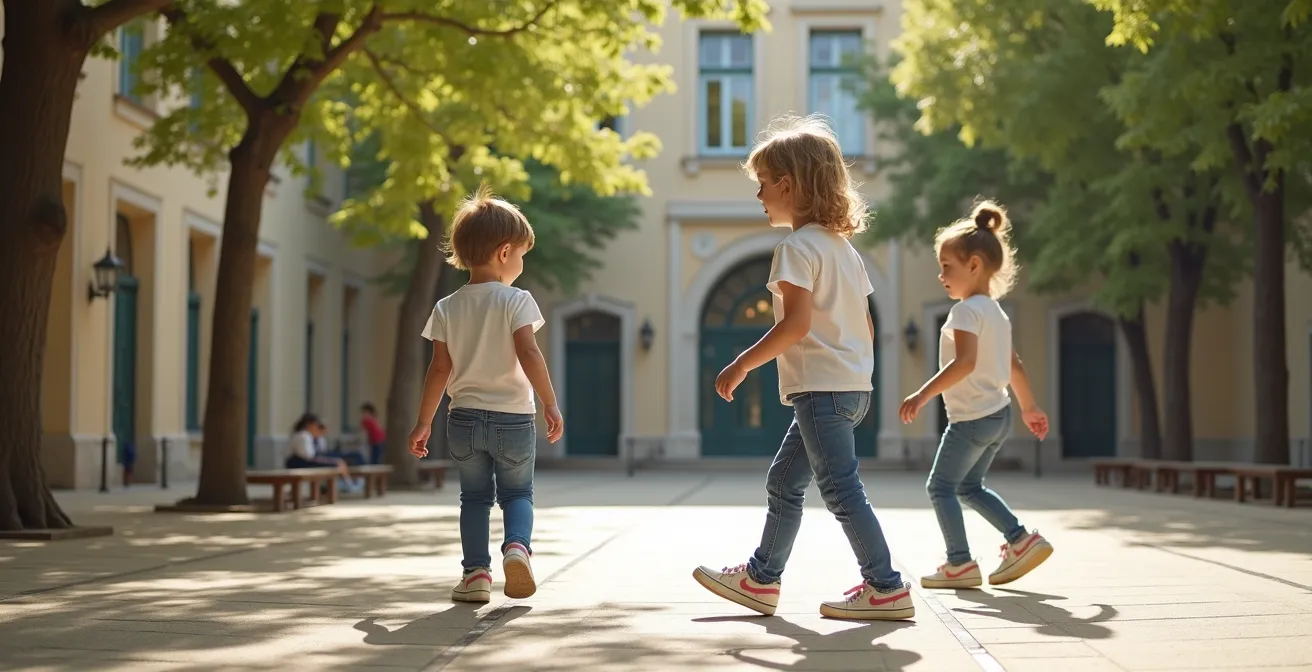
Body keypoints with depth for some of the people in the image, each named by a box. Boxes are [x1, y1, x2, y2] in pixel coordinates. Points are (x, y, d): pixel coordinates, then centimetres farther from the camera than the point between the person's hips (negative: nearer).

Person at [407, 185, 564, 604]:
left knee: (475, 497, 14)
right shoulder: (515, 301, -7)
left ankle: (476, 572, 5)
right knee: (517, 493, 12)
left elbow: (440, 369, 2)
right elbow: (529, 355, -17)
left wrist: (423, 422, 6)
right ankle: (517, 545, -14)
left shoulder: (448, 308, 3)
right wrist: (550, 404, -14)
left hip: (464, 418, 3)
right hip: (513, 417, -2)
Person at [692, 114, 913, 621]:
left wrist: (742, 364, -16)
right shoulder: (843, 246, 16)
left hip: (822, 389, -10)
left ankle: (886, 588, -4)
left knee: (840, 489, -6)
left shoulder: (798, 247, -12)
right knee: (783, 483, 17)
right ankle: (761, 579, 27)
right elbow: (866, 326, 16)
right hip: (852, 385, 10)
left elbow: (797, 322, -22)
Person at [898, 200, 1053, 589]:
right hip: (999, 414, 9)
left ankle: (960, 564, 2)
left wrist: (923, 395, -32)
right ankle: (1022, 541, 14)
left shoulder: (966, 310, -16)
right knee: (969, 487, 20)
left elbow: (965, 361, -28)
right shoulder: (997, 312, 13)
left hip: (972, 417, -9)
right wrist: (1029, 408, 27)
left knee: (941, 486, 1)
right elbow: (1014, 366, 19)